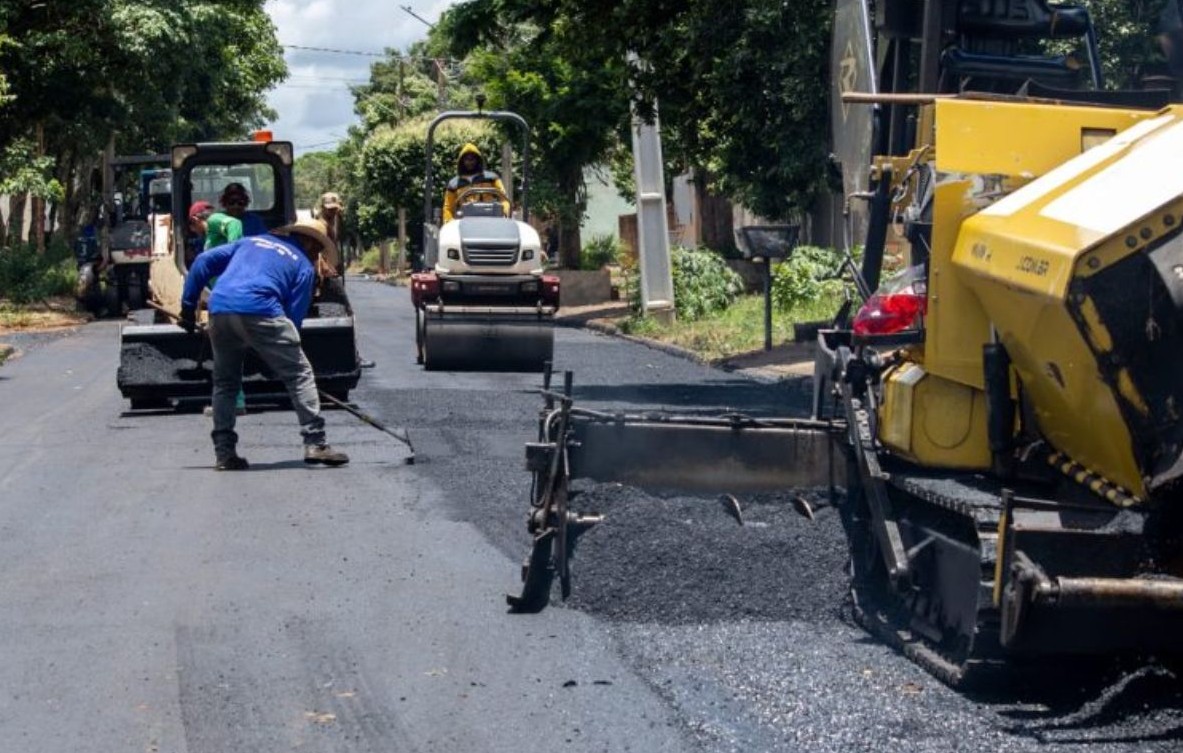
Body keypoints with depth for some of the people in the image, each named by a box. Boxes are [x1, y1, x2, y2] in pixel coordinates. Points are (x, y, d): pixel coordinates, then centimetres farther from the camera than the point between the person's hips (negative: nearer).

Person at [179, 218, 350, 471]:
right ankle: (315, 444, 1)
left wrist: (188, 304, 22)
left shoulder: (251, 241, 30)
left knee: (225, 382, 20)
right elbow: (294, 316, 9)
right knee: (299, 373, 6)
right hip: (260, 310, -5)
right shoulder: (304, 266, 18)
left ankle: (224, 452, 16)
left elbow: (204, 261, 21)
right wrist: (280, 355, 15)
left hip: (219, 310, 5)